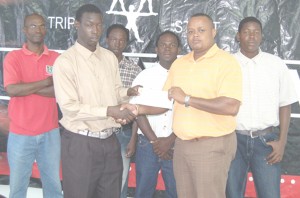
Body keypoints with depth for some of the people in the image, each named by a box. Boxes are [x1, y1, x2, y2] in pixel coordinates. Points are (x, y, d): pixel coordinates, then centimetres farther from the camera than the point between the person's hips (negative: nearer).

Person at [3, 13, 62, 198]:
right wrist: (46, 82, -12)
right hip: (21, 134, -2)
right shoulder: (13, 57, -3)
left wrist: (27, 88, -12)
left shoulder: (56, 58, 3)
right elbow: (12, 90, -17)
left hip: (50, 133, 2)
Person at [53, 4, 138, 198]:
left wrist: (128, 92, -6)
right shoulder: (65, 61, -12)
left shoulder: (110, 57, 7)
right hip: (81, 143, -5)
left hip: (110, 140, 6)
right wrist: (109, 111, -23)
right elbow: (69, 107, -18)